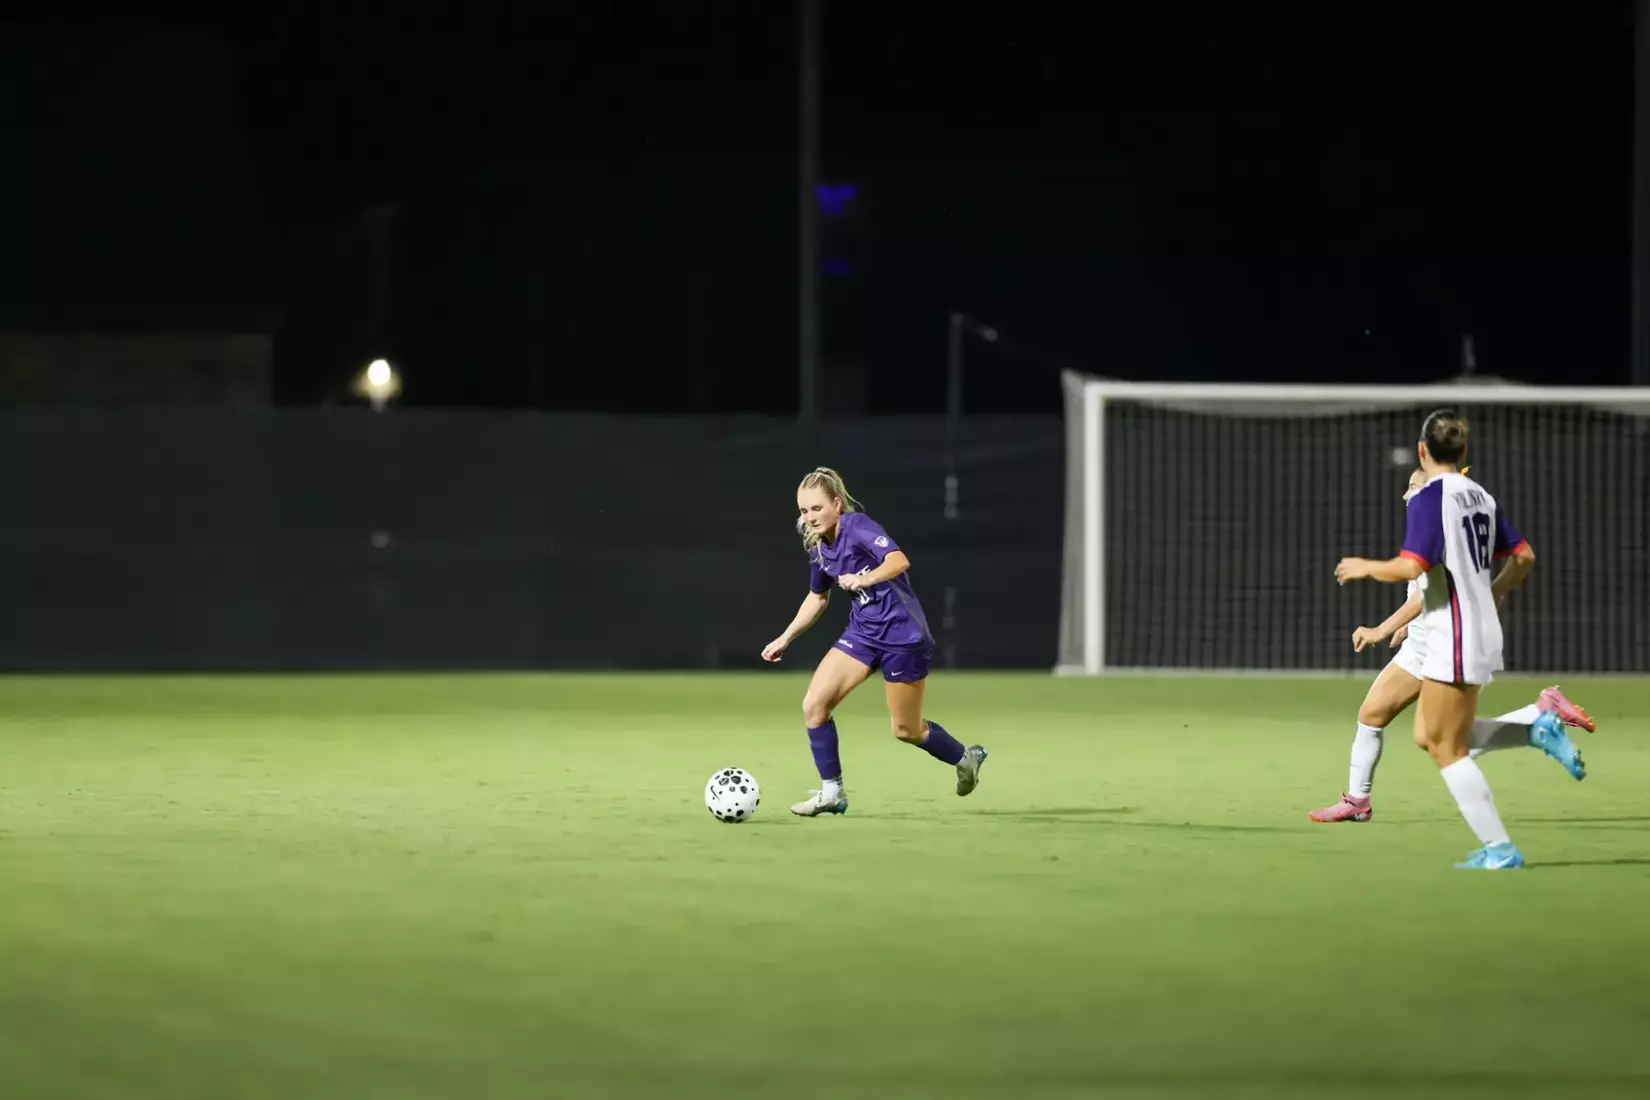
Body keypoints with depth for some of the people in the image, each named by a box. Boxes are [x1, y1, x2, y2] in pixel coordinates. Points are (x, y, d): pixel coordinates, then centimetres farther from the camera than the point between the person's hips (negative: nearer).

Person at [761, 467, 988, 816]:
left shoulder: (857, 527, -20)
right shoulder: (818, 547, 3)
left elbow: (899, 560, -36)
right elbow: (818, 598, 21)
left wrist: (866, 578, -52)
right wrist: (786, 638, 18)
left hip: (903, 635, -7)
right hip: (863, 632, 7)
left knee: (906, 729, 5)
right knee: (814, 704, -9)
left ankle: (966, 758, 33)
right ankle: (832, 792, 1)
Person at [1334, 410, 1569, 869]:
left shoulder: (1429, 498, -15)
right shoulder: (1481, 496, 11)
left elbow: (1411, 566, -24)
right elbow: (1523, 556, 16)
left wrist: (1365, 568, -7)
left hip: (1454, 637, -9)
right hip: (1482, 630, 9)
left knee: (1446, 749, -1)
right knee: (1428, 737, 17)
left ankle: (1499, 848, -3)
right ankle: (1539, 728, 8)